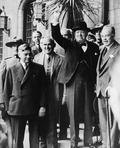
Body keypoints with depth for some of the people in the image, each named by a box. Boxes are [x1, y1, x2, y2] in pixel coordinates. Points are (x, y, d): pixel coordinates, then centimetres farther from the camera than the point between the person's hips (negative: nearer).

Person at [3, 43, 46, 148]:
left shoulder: (39, 69, 5)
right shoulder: (12, 70, 4)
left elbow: (43, 89, 4)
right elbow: (7, 91, 6)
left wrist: (42, 106, -2)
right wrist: (8, 108, 1)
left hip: (35, 110, 1)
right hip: (17, 109, 0)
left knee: (35, 139, 8)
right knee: (17, 140, 5)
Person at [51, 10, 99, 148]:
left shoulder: (94, 47, 11)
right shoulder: (70, 45, 7)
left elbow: (97, 66, 9)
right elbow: (57, 36, -8)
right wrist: (55, 23, -25)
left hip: (88, 84, 2)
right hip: (73, 83, -1)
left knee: (88, 113, 7)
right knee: (73, 114, 2)